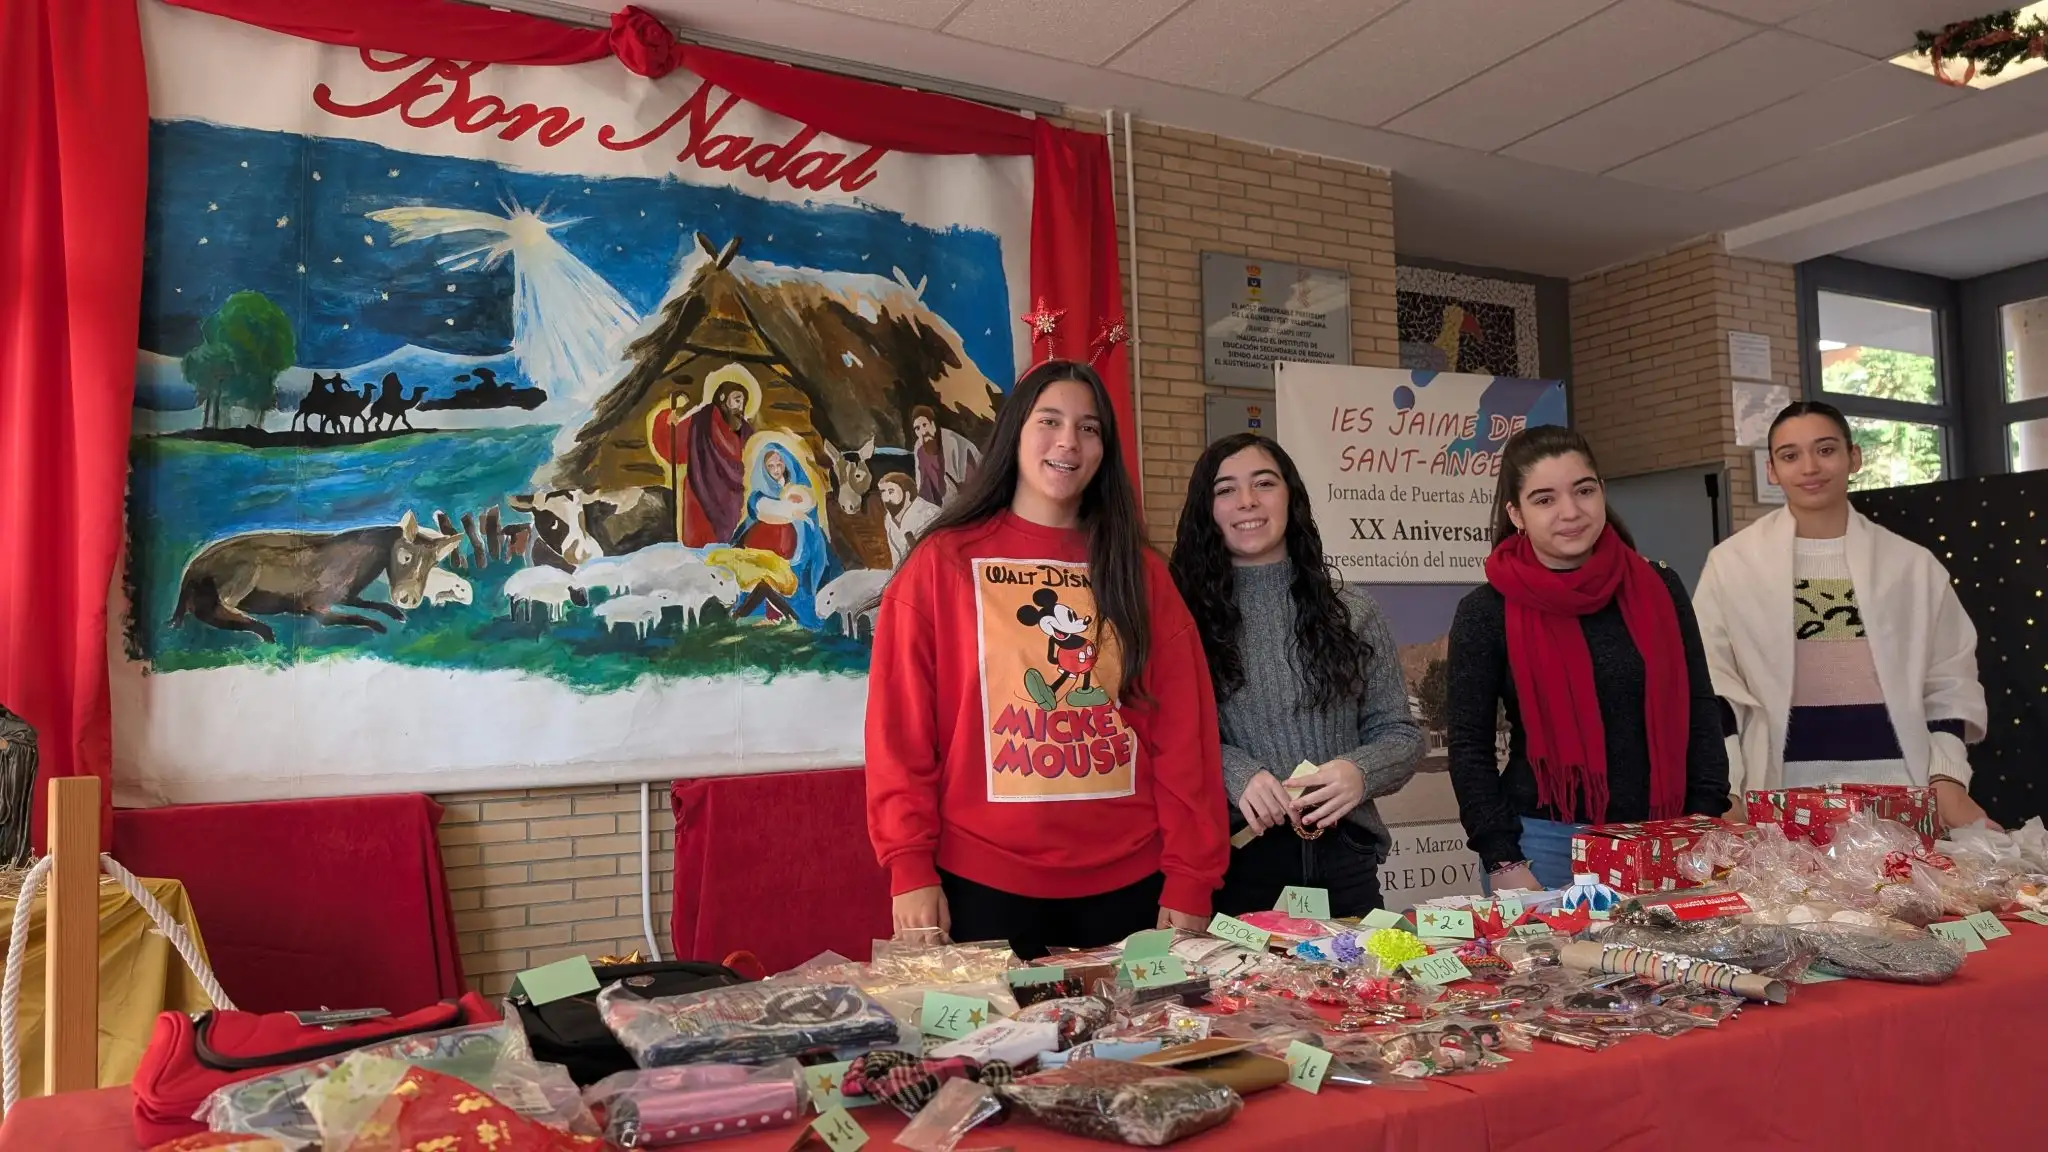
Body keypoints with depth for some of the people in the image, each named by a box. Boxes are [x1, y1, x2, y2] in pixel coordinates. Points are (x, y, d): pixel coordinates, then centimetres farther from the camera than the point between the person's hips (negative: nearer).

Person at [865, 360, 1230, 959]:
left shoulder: (1141, 573, 7)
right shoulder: (942, 562, 1)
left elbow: (1184, 734, 4)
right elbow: (900, 727, -2)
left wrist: (1190, 880, -2)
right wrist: (910, 868, -9)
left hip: (1128, 883, 3)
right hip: (983, 885, -2)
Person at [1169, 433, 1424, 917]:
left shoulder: (1353, 613, 5)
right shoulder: (1183, 618, -2)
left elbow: (1401, 734, 7)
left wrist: (1360, 772, -13)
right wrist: (1233, 772, -22)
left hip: (1342, 864, 2)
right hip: (1231, 865, -2)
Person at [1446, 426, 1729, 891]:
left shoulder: (1659, 589, 4)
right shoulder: (1487, 613, -5)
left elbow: (1699, 709, 9)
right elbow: (1469, 746, -4)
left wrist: (1705, 819, -1)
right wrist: (1503, 862, -10)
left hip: (1661, 839, 3)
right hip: (1546, 843, -2)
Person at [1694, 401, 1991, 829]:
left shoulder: (1912, 564, 9)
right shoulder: (1731, 563, 3)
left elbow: (1947, 683, 10)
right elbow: (1713, 687, 1)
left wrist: (1948, 780, -2)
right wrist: (1728, 792, -7)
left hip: (1898, 788, 2)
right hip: (1781, 793, -1)